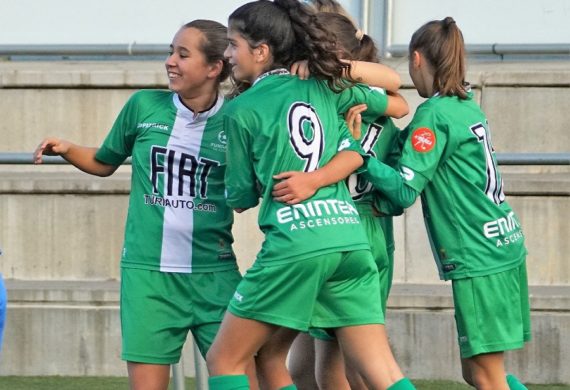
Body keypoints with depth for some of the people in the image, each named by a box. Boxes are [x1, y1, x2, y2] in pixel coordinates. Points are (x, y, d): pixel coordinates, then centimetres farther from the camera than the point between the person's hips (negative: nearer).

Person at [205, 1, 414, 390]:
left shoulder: (241, 111, 2)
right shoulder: (324, 88, 14)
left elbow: (241, 198, 10)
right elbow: (399, 106, 29)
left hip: (294, 243, -5)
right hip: (351, 237, 5)